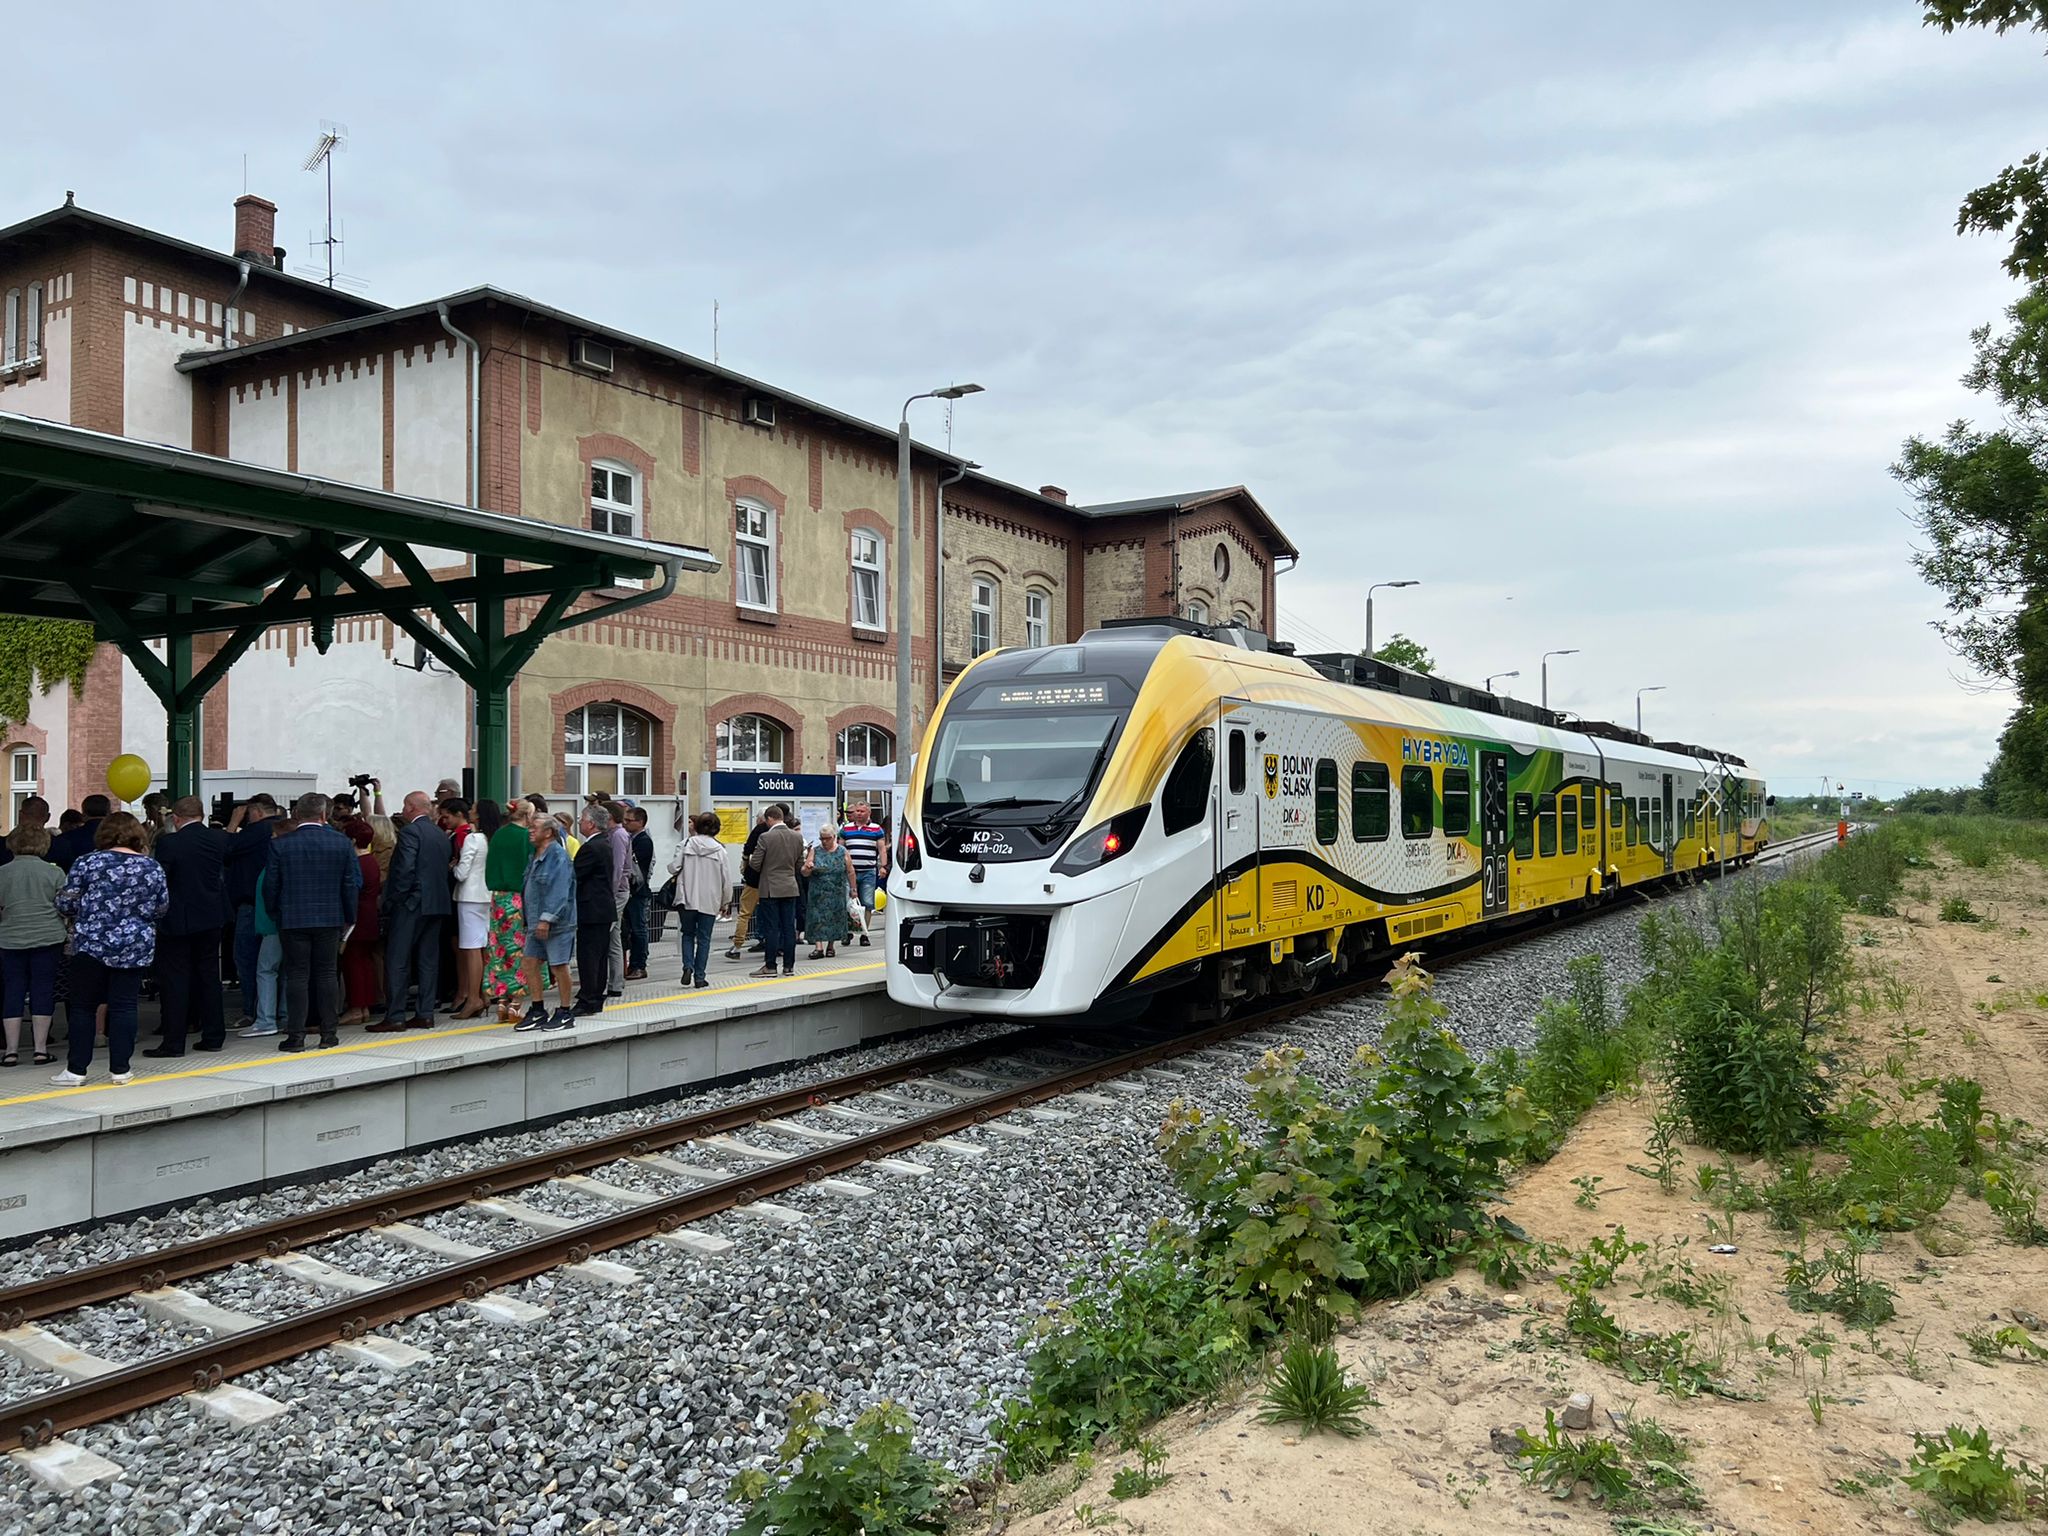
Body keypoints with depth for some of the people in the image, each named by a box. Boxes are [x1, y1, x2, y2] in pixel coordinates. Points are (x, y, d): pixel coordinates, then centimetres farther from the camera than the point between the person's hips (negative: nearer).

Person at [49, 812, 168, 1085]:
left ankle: (76, 1070, 9)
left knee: (82, 1006, 8)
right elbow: (161, 909, 8)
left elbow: (66, 904, -3)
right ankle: (119, 1069, 7)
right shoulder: (152, 868, 0)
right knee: (123, 1007, 5)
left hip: (91, 944, -1)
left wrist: (89, 907, 18)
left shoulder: (87, 863, -5)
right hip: (135, 948, 2)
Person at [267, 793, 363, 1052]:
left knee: (297, 975, 3)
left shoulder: (281, 845, -5)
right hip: (330, 917, 1)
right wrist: (349, 917, 10)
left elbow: (272, 886, -1)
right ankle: (329, 1032, 9)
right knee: (328, 973, 7)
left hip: (293, 919, -1)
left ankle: (296, 1035, 2)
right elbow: (353, 883, 1)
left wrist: (276, 914, 14)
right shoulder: (342, 843, -2)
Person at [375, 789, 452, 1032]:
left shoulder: (409, 831, -11)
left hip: (411, 904, -8)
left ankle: (395, 1016, -3)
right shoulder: (441, 834, 13)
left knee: (397, 960, -2)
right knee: (428, 960, 10)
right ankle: (425, 1014, 11)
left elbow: (405, 869, -17)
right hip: (438, 904, 8)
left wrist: (392, 900, -12)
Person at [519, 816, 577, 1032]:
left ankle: (565, 1013, 9)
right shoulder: (535, 856, 15)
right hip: (536, 922, 9)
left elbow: (559, 892, -21)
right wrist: (530, 919, 16)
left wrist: (547, 918, -25)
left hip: (556, 923, -9)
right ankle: (538, 1011, 17)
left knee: (559, 966, -1)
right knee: (531, 963, 8)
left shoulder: (558, 856, -15)